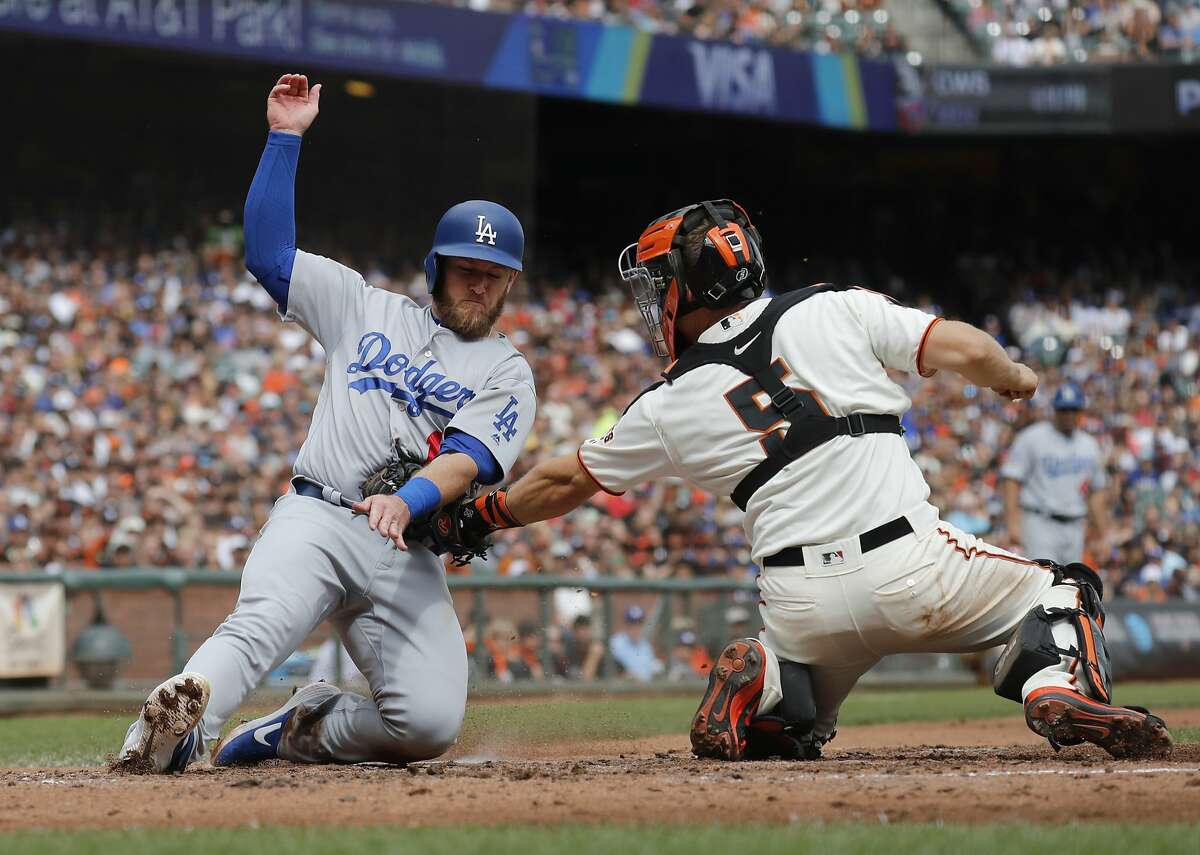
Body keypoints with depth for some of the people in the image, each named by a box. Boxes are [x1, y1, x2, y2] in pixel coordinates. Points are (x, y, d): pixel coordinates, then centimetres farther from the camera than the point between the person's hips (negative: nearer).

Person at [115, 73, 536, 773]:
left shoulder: (508, 374, 15)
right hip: (317, 521, -1)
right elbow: (269, 251, 14)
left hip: (410, 554, 1)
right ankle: (173, 730, -50)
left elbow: (470, 457, -3)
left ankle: (301, 732, 5)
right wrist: (286, 136, 7)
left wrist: (407, 501, -24)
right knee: (259, 630, -33)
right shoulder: (369, 309, 21)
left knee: (431, 723, -18)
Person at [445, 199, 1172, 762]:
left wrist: (480, 516, 37)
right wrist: (1013, 376, 21)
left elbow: (567, 483, 20)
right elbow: (966, 349, -2)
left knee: (790, 729, 30)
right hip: (913, 564, -1)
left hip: (805, 605, 2)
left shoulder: (670, 406, 6)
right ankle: (1061, 687, -12)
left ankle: (758, 683, -6)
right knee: (1063, 590, 21)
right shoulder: (837, 313, 2)